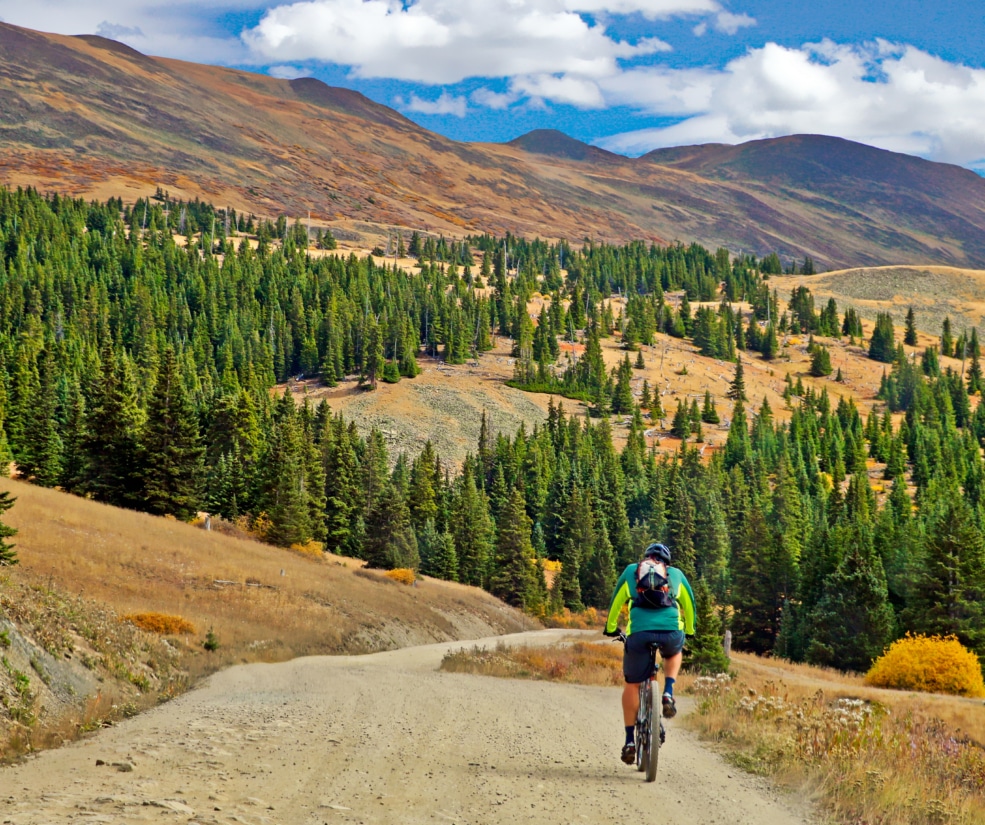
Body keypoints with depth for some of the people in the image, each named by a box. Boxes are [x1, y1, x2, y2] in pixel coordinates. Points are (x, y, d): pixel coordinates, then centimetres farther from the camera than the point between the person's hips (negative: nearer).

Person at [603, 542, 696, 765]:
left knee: (632, 685, 15)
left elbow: (616, 602, 27)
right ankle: (668, 695, 14)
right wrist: (690, 630, 49)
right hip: (671, 631, 1)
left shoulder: (631, 571, 24)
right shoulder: (676, 574, 25)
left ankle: (630, 740, 12)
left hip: (639, 632, -1)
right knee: (674, 653, 37)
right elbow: (689, 603, 34)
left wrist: (611, 628, 40)